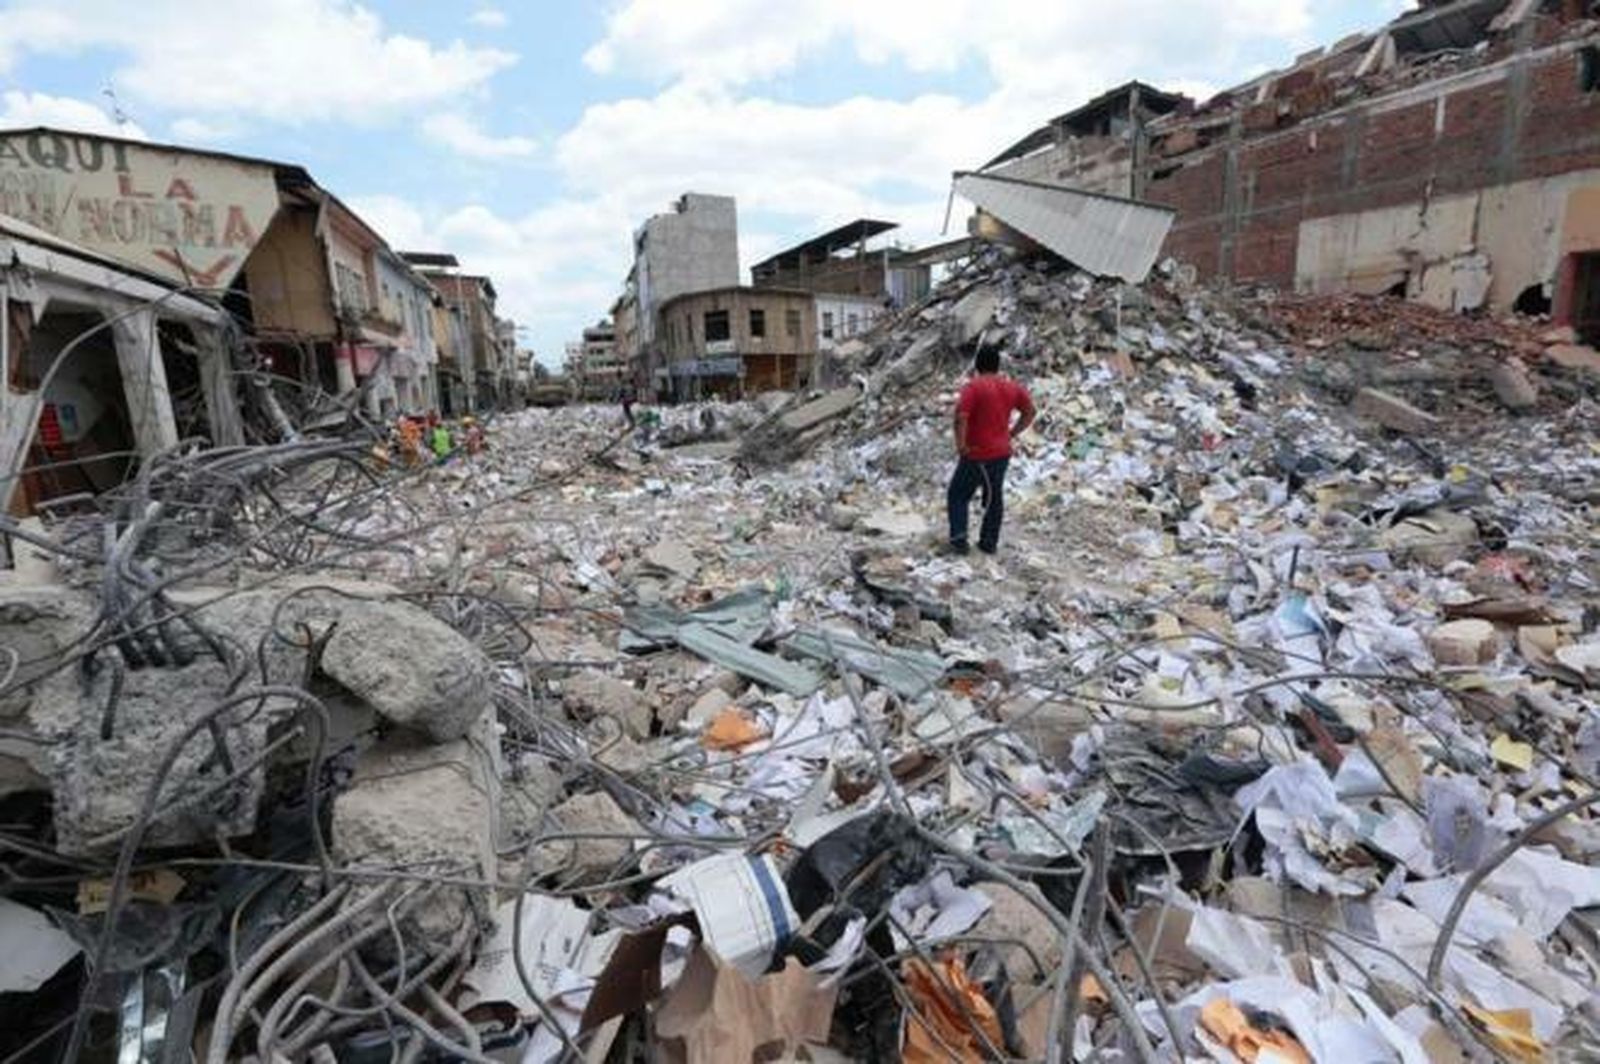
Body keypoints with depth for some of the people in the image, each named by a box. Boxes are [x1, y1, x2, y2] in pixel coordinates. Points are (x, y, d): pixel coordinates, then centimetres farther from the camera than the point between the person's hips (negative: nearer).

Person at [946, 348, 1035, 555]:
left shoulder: (973, 386, -15)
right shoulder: (1012, 387, 4)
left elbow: (960, 417, -26)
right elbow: (1030, 412, 11)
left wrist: (961, 445, -16)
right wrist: (1011, 434, 12)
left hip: (977, 454, -5)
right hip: (1002, 453, 6)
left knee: (957, 496, 9)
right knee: (995, 497, 17)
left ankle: (959, 541, 1)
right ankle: (990, 542, 23)